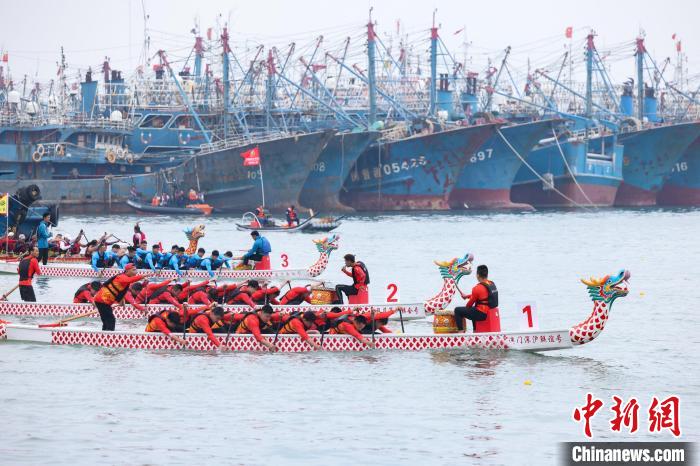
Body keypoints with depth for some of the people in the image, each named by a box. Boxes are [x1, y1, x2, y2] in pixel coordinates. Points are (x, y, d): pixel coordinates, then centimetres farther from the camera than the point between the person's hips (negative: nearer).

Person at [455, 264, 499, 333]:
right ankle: (475, 331, 43)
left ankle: (460, 331, -1)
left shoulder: (477, 288, -20)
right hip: (491, 313, 8)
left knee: (457, 310, 0)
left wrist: (466, 308, 15)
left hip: (482, 314, -8)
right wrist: (467, 296, 24)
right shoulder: (492, 284, 5)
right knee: (473, 309, 40)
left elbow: (470, 303, -7)